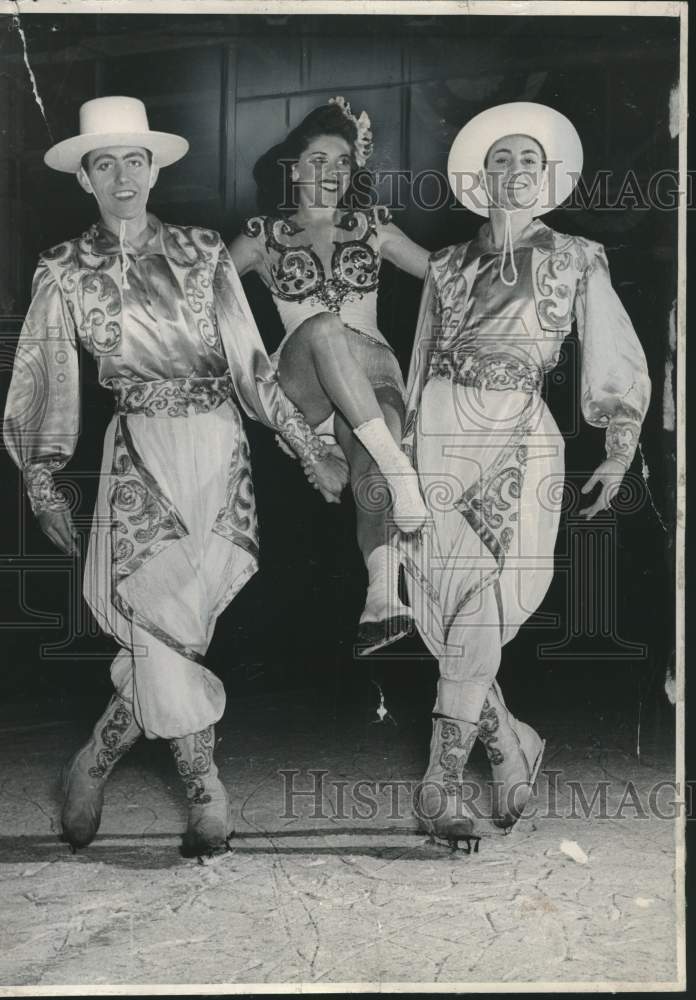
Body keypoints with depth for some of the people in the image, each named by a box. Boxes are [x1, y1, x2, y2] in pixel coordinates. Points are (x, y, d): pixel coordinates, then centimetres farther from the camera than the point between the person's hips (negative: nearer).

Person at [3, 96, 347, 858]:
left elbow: (249, 364, 7)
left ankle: (96, 761, 15)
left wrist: (309, 449, 6)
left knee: (169, 625, -5)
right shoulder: (64, 272, 2)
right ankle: (205, 789, 3)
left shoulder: (203, 253, 5)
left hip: (218, 447, 1)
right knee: (162, 624, -11)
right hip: (142, 454, -1)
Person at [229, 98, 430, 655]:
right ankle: (397, 466, -45)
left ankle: (384, 596, -57)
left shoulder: (372, 229, 19)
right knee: (322, 327, -37)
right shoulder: (263, 238, 14)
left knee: (368, 462, -33)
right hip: (299, 388, -1)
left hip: (372, 374, 1)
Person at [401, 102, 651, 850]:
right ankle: (512, 748, 15)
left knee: (483, 608, -13)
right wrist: (402, 457, 15)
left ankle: (443, 781, -10)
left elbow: (617, 361, 7)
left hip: (518, 440, -2)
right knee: (446, 600, -4)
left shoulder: (576, 261, 7)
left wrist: (621, 451, 0)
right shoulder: (448, 266, 13)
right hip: (440, 436, 2)